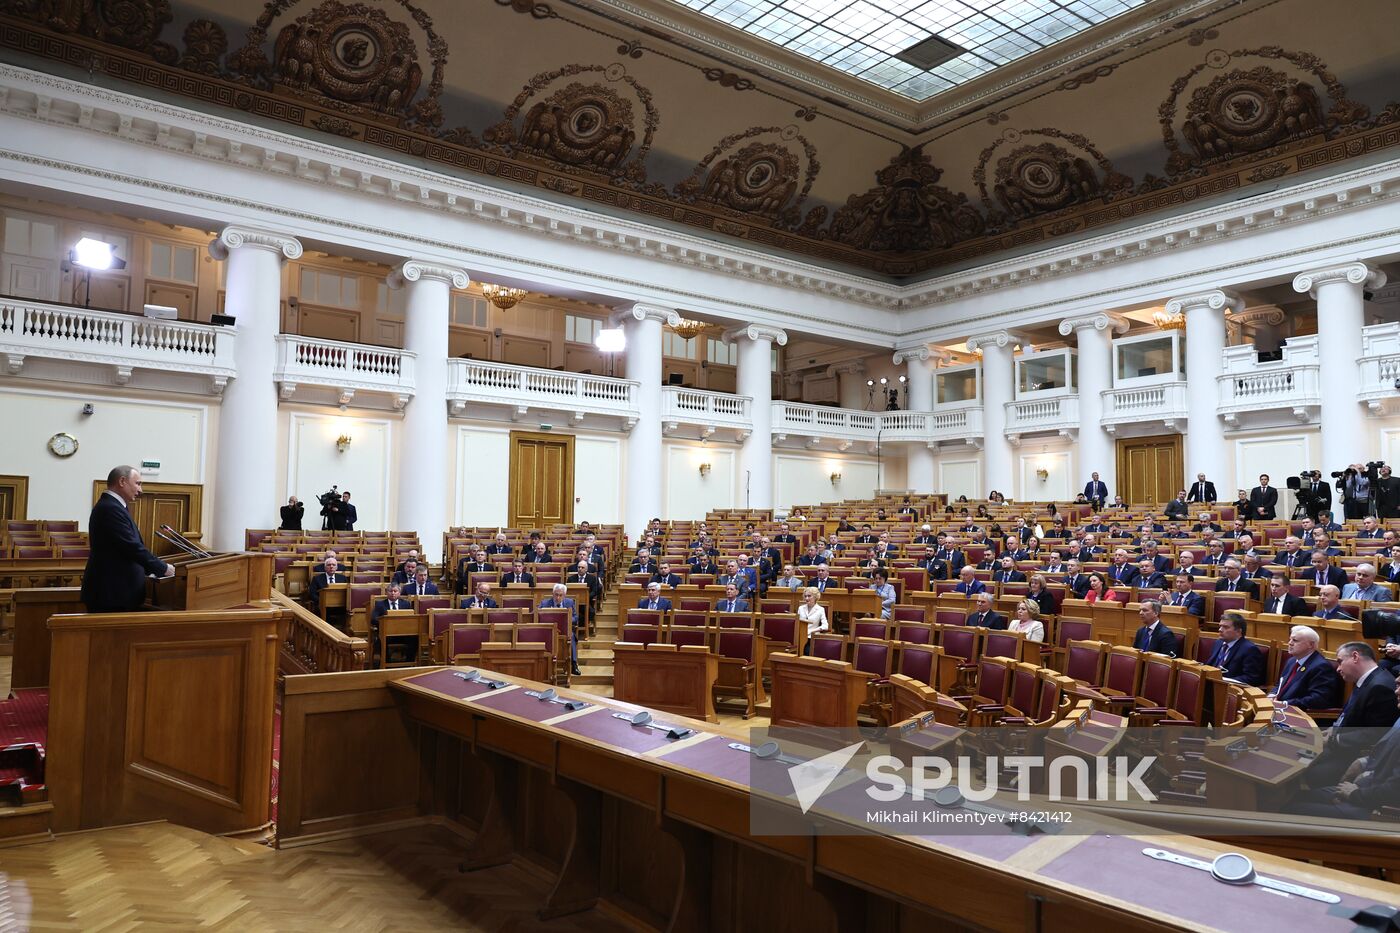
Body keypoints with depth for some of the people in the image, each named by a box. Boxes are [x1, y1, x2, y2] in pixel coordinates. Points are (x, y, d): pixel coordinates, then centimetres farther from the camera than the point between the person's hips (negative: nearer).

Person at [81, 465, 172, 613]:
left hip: (113, 589, 11)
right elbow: (133, 548, -22)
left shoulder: (110, 505, 16)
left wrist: (150, 570, 13)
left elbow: (128, 547, 19)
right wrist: (163, 569, -13)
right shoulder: (111, 508, -18)